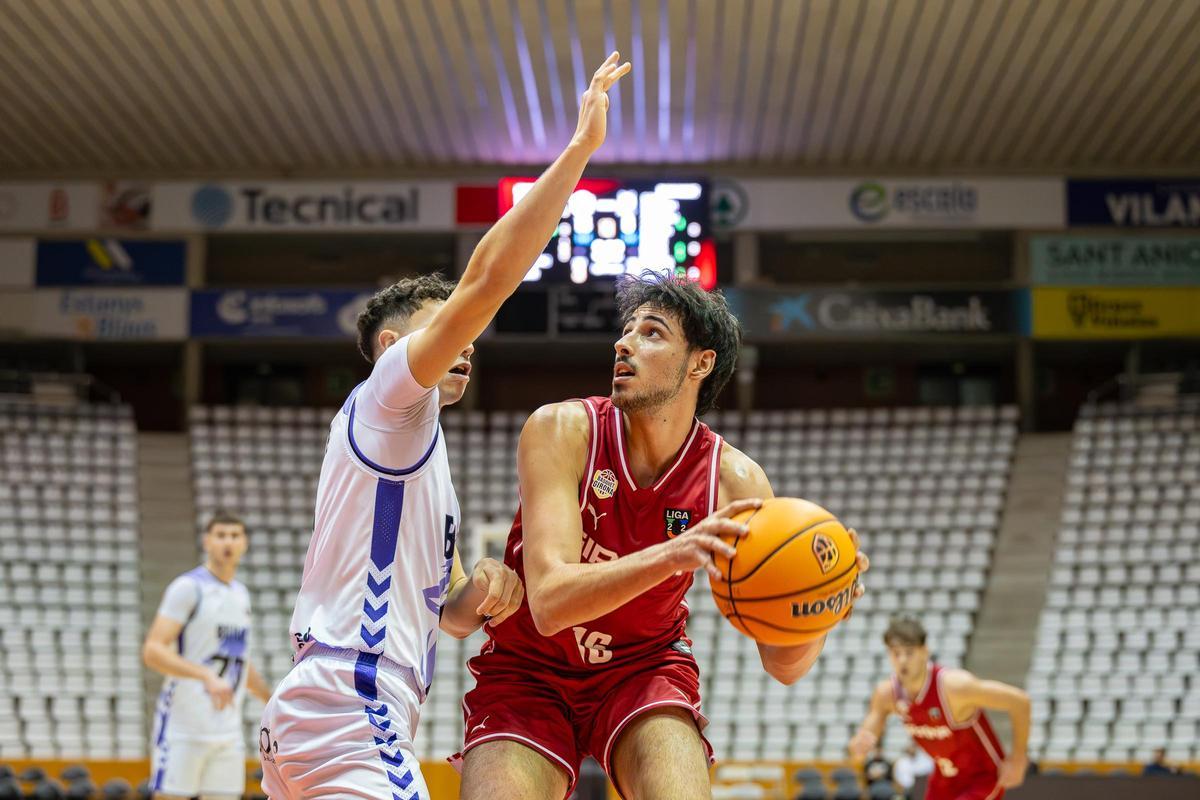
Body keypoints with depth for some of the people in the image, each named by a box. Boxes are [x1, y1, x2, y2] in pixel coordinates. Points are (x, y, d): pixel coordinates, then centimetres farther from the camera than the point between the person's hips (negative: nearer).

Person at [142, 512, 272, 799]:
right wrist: (206, 676, -29)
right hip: (183, 729, -7)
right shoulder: (188, 587, -8)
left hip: (228, 730, 7)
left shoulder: (240, 593, 16)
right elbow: (152, 650, -19)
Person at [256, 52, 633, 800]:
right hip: (349, 706, -10)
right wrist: (580, 148, -13)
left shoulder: (419, 452, 27)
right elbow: (489, 278, -13)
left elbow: (448, 615, 29)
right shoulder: (385, 400, 0)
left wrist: (483, 591, 4)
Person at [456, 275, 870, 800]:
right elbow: (549, 601, -32)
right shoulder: (562, 430, -20)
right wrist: (672, 555, -48)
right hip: (527, 672, -1)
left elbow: (782, 665, -14)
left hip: (643, 668, 1)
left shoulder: (734, 480, -15)